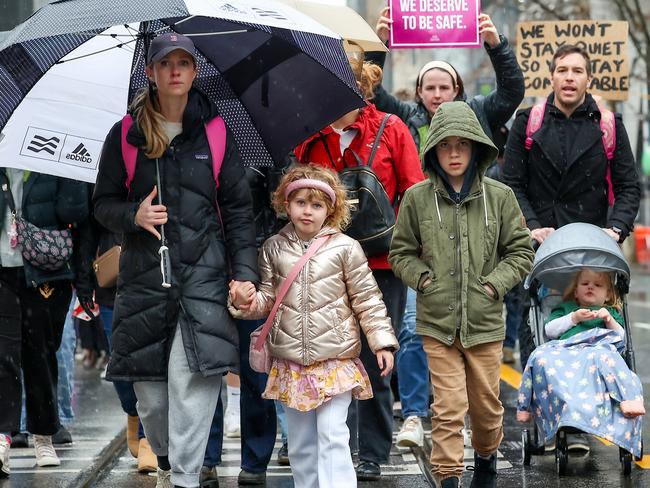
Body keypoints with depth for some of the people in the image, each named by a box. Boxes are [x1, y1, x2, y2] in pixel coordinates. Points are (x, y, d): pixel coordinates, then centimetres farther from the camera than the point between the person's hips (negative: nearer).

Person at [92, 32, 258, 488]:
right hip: (145, 276, 1)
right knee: (149, 390, 4)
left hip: (203, 275, -1)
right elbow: (104, 203, 11)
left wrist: (244, 275, -3)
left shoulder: (215, 133, 5)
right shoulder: (125, 135, 6)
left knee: (194, 382, -16)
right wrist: (134, 215, -11)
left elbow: (238, 210, 6)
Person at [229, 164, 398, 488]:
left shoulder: (345, 248, -3)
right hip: (289, 362, 3)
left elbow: (367, 300, 0)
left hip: (335, 360, -3)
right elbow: (268, 299, 10)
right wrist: (247, 302, -12)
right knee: (300, 442, 12)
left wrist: (382, 342, -4)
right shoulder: (274, 248, 4)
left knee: (332, 436, -9)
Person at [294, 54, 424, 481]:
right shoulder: (310, 137, 7)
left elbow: (415, 193, 0)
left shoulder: (391, 129, 1)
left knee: (374, 361, 2)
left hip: (380, 264, -2)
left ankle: (373, 454, 13)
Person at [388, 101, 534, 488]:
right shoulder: (417, 198, -1)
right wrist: (423, 279, -4)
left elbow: (521, 251, 6)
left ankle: (487, 456, 40)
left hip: (485, 320, 1)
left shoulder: (498, 196, -1)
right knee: (448, 407, -7)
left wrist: (495, 283, -5)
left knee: (486, 402, 12)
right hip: (437, 321, -1)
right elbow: (401, 253, 10)